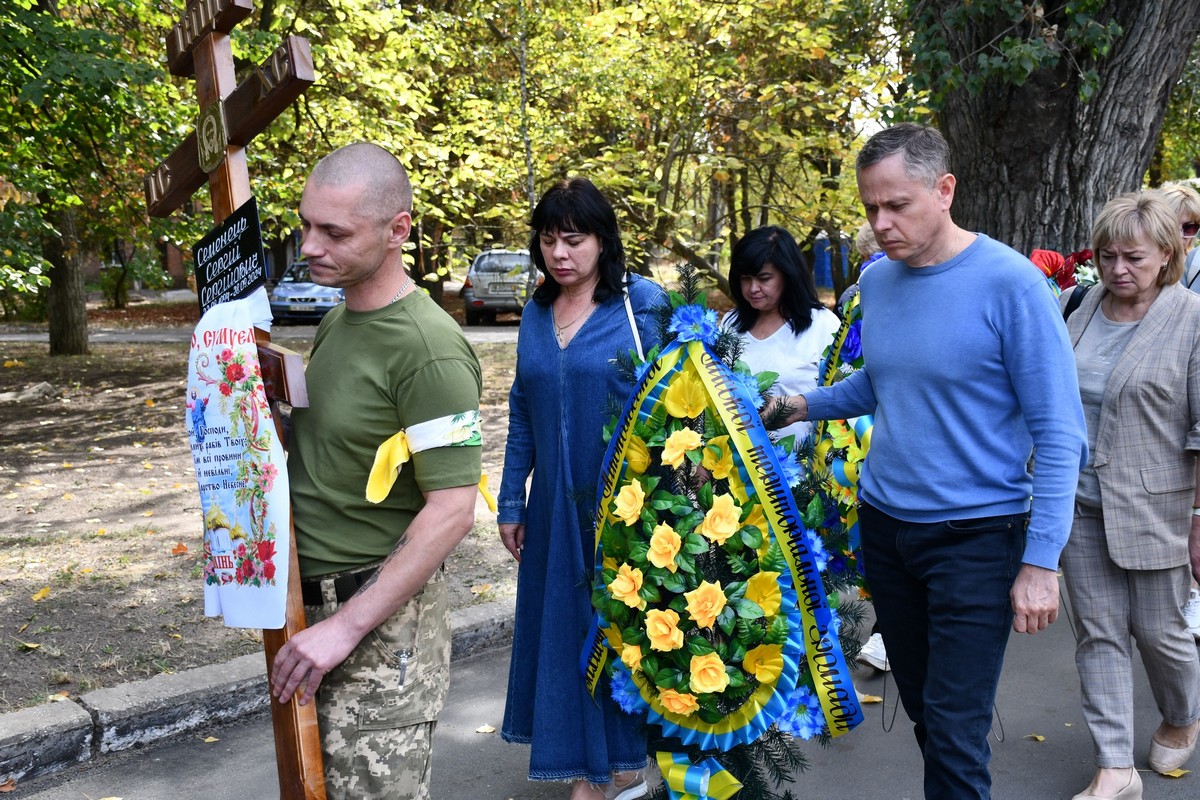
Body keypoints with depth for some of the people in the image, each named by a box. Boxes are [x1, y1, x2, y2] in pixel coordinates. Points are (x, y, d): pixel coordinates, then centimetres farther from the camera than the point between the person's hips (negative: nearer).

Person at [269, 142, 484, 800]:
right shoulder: (336, 321, 9)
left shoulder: (427, 347, -20)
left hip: (381, 620, -9)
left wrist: (348, 625, -21)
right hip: (310, 604, 9)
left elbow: (452, 510, -22)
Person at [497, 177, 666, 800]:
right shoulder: (536, 314, 8)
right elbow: (522, 415, 12)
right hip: (557, 503, 5)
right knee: (562, 625, 11)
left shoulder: (642, 303, -7)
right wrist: (512, 503, 13)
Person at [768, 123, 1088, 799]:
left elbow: (1060, 435, -14)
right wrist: (807, 404, 2)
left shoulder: (1011, 283, -16)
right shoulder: (877, 279, 2)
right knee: (919, 704, 19)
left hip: (976, 534, -6)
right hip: (884, 521, 6)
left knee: (955, 731, -3)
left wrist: (1042, 561, -17)